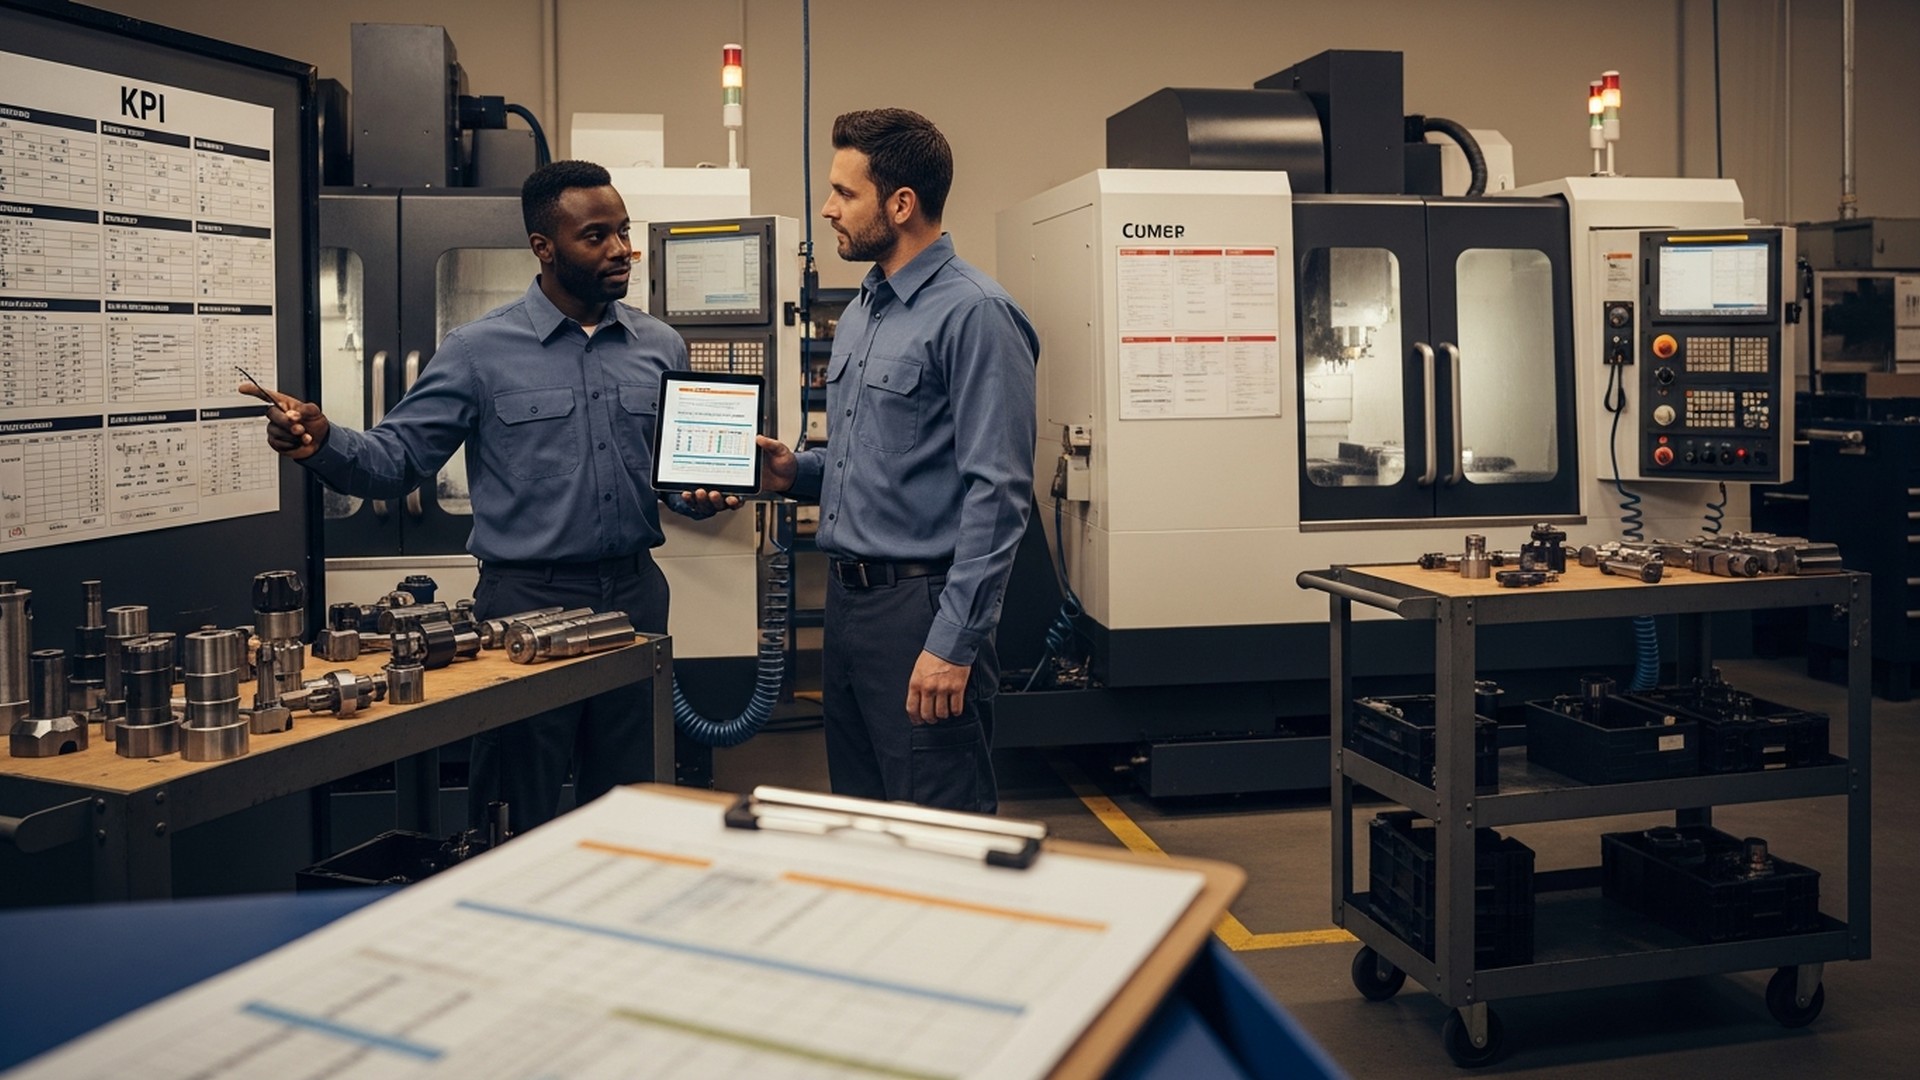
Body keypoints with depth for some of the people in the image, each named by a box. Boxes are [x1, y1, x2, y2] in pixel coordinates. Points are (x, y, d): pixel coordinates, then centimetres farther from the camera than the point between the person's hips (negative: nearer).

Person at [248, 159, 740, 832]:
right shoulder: (480, 351, -3)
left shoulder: (660, 348, 8)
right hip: (527, 600, -3)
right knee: (520, 818, 7)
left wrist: (704, 495, -6)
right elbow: (395, 460, -5)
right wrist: (321, 443, -24)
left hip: (635, 596, 4)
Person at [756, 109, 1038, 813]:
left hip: (921, 604, -9)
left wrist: (954, 644, -23)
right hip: (847, 598, 9)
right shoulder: (860, 314, 15)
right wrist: (796, 472, 4)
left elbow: (997, 494, -20)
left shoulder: (974, 315, -14)